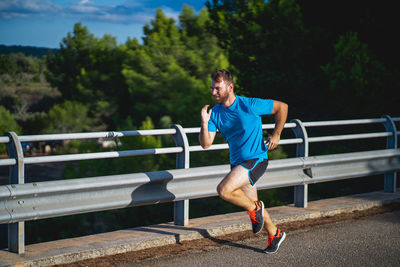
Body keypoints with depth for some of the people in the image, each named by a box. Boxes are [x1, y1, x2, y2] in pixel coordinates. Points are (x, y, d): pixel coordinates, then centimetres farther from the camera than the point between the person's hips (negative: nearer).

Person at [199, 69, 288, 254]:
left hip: (255, 159, -7)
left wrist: (276, 134, -3)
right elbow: (205, 144, -5)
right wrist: (205, 122, -19)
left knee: (224, 190, -26)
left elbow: (281, 107, -4)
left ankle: (254, 208, -1)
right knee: (251, 203, 16)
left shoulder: (249, 105, -16)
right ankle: (274, 234, 39)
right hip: (236, 162, 7)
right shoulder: (215, 113, -1)